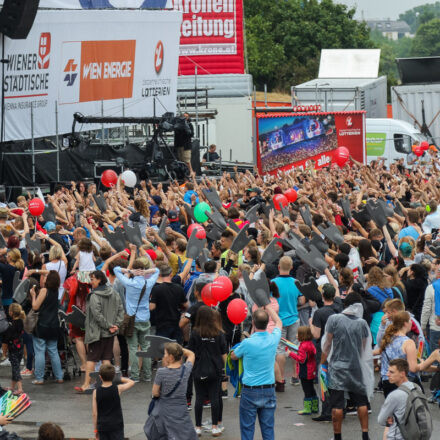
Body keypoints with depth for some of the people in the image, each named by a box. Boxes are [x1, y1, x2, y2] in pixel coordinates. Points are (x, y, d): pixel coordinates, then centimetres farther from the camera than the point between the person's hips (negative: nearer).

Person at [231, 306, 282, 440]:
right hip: (269, 390, 3)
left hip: (250, 391, -3)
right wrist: (268, 307, 30)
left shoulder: (247, 343, -16)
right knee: (268, 429, 9)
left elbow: (233, 356, 5)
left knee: (247, 429, 5)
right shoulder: (273, 339, -5)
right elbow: (278, 322, 18)